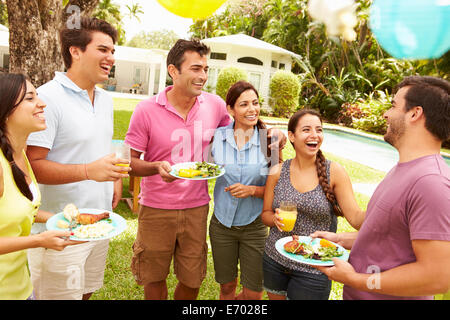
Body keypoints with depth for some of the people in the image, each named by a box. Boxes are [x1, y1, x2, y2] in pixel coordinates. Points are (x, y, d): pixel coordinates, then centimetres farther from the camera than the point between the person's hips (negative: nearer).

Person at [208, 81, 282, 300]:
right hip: (222, 223, 1)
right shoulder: (217, 137, -6)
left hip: (254, 226, -1)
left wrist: (252, 190, -19)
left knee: (253, 294, 9)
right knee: (227, 286, 17)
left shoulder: (269, 140, -10)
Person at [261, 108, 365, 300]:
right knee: (275, 297, 20)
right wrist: (276, 219, -18)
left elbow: (355, 216, -14)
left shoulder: (335, 172, -9)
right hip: (274, 260, 3)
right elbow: (265, 214, 4)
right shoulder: (277, 172, -4)